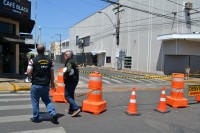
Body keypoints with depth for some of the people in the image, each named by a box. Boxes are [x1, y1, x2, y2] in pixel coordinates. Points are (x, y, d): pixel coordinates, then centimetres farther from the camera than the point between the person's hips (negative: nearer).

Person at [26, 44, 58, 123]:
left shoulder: (33, 60, -10)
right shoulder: (49, 61, 1)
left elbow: (29, 72, -12)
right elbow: (52, 73, 3)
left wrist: (33, 74, 10)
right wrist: (52, 83, 12)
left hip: (36, 85, -3)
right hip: (46, 85, 4)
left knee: (35, 102, 11)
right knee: (47, 100, 18)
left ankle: (36, 118, 21)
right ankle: (53, 114, 4)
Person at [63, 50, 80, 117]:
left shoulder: (69, 62, -16)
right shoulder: (73, 61, 14)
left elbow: (68, 70, -34)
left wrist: (64, 75, -18)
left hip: (70, 82, -10)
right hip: (74, 81, 10)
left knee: (67, 96, -6)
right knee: (71, 96, 18)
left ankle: (76, 108, -12)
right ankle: (71, 110, 26)